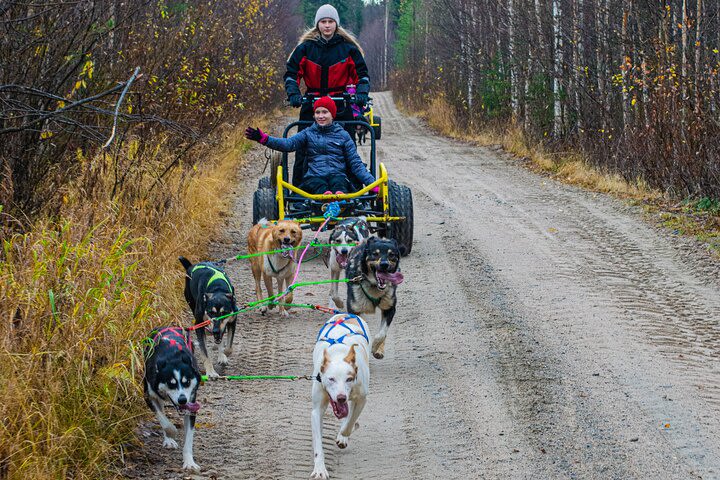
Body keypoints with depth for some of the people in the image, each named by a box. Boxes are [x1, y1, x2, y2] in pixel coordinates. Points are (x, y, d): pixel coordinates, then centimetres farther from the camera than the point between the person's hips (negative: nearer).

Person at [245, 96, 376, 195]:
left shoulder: (342, 135, 16)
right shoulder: (309, 133, 18)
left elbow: (356, 164, 13)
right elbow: (288, 144, 1)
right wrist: (263, 138, -16)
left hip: (337, 175, -1)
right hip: (314, 177, 1)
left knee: (338, 182, -37)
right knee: (318, 184, -37)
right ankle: (325, 196, -70)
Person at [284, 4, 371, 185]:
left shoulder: (348, 47, 3)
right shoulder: (306, 47, 3)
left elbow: (362, 74, 5)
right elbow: (291, 73, 1)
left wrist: (362, 93, -14)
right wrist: (293, 93, -16)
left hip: (341, 107, 0)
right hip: (311, 106, 0)